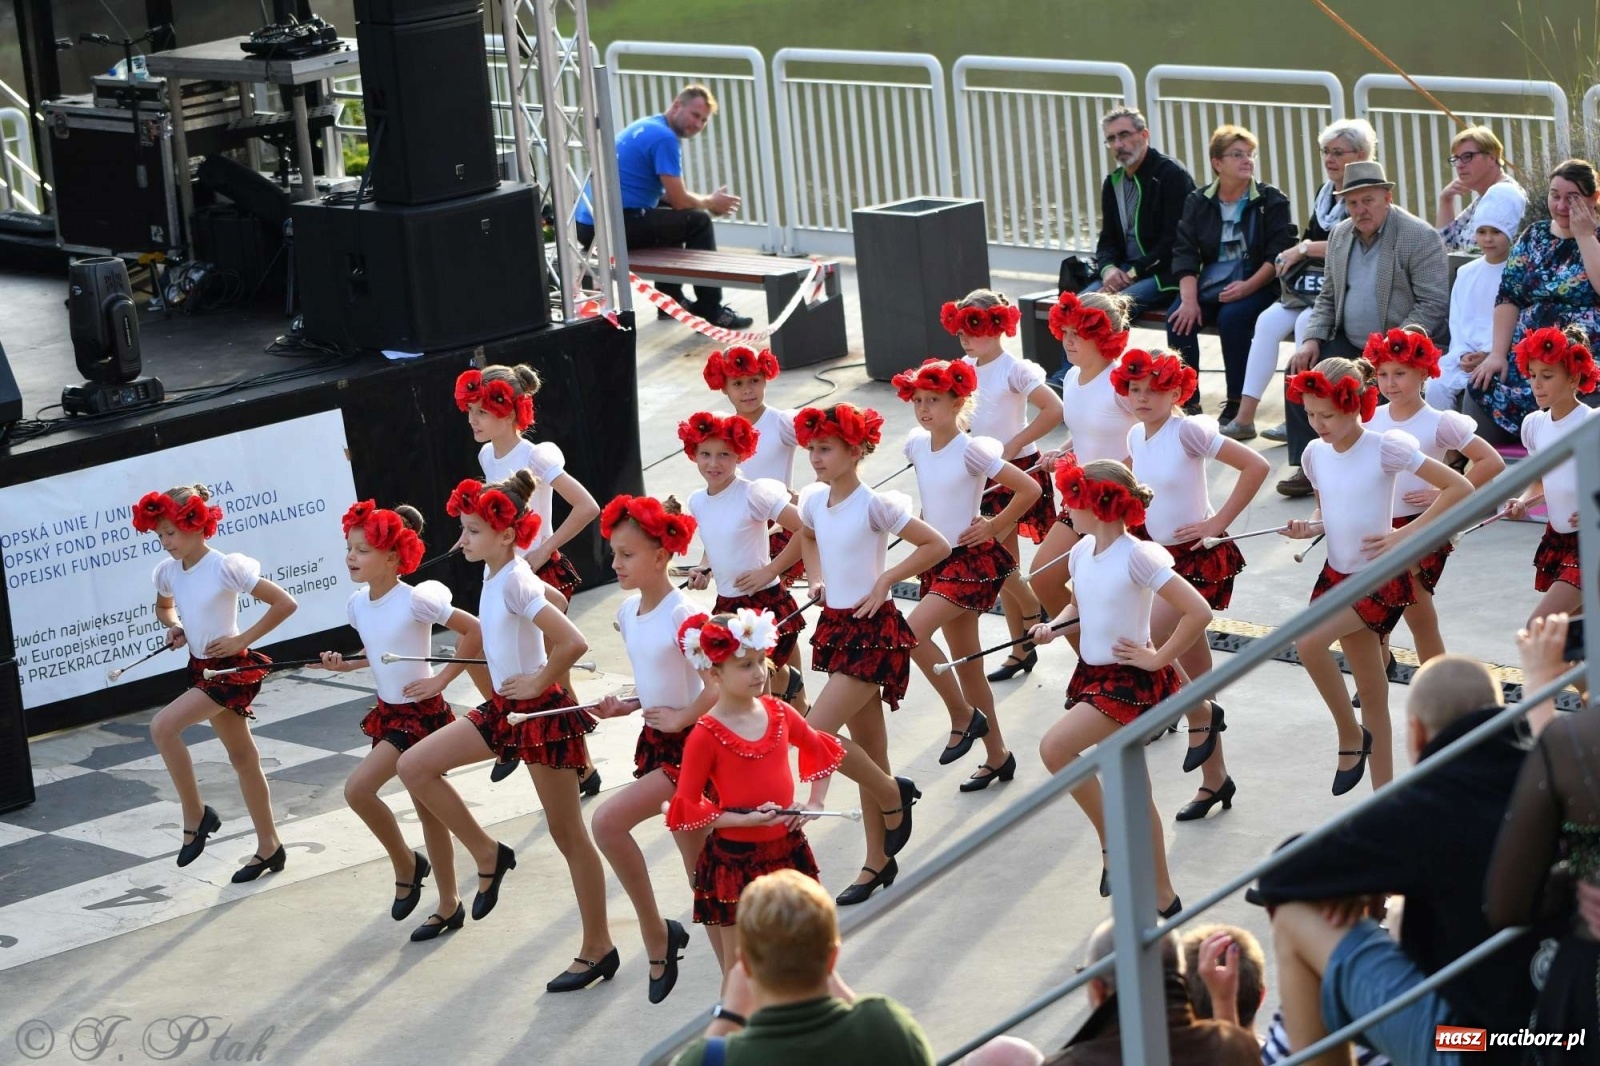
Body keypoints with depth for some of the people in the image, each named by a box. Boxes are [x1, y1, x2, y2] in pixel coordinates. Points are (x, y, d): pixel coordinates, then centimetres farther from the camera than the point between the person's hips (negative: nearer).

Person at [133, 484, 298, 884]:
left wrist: (242, 640, -17)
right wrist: (173, 625, 2)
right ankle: (269, 847, 24)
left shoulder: (226, 567, -19)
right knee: (242, 756, 14)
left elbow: (285, 603, -18)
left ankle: (195, 816, -10)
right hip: (202, 669, 8)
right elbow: (163, 606, 25)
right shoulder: (168, 571, 1)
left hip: (232, 667, -8)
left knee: (163, 726, -23)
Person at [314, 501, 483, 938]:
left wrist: (441, 680, -15)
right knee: (428, 809, 14)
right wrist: (345, 664, 1)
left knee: (357, 788, -19)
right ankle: (448, 903, 23)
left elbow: (474, 631, -18)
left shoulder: (415, 600, -20)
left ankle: (405, 864, 3)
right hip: (388, 713, 8)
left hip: (420, 714, -8)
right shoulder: (357, 604, 2)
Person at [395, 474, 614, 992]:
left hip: (541, 712, -9)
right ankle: (488, 854, 12)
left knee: (568, 834, 2)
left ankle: (598, 949, 13)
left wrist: (538, 681, -18)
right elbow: (550, 601, 21)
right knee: (414, 765, 3)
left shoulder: (516, 582, -23)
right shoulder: (494, 575, 3)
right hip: (504, 710, 9)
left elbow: (573, 642, -33)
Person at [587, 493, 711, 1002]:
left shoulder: (682, 614, -19)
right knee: (698, 866, 12)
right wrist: (623, 707, 3)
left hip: (688, 745, -8)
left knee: (608, 821, -21)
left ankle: (655, 932, -4)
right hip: (654, 744, 8)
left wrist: (681, 717, -19)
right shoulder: (628, 612, 6)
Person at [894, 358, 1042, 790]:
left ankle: (963, 716, -6)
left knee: (913, 632, -24)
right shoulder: (916, 444, 2)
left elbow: (1029, 489, -18)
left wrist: (994, 526, -11)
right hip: (937, 559, 7)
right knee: (966, 661, 11)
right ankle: (997, 756, 22)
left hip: (971, 559, -7)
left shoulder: (971, 450, -17)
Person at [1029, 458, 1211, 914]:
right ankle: (1162, 898, 24)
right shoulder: (1082, 552, 2)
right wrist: (1052, 627, 1)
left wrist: (1158, 657, -18)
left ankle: (1112, 842, -5)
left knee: (1054, 747, -22)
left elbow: (1198, 612, -23)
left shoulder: (1136, 556, -20)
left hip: (1130, 680, -8)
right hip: (1092, 675, 8)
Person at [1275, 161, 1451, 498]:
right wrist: (1312, 340, -1)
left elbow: (1433, 306, -17)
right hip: (1348, 344, 7)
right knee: (1299, 372, -10)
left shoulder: (1420, 238, -12)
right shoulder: (1339, 236, 10)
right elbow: (1327, 297, 18)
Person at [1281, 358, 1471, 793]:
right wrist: (1308, 527, -5)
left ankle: (1350, 736, -6)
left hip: (1382, 578, -6)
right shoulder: (1315, 453, 2)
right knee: (1371, 692, 11)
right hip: (1337, 575, 6)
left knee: (1307, 641, -26)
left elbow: (1459, 487, -13)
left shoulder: (1386, 447, -15)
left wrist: (1405, 534, -16)